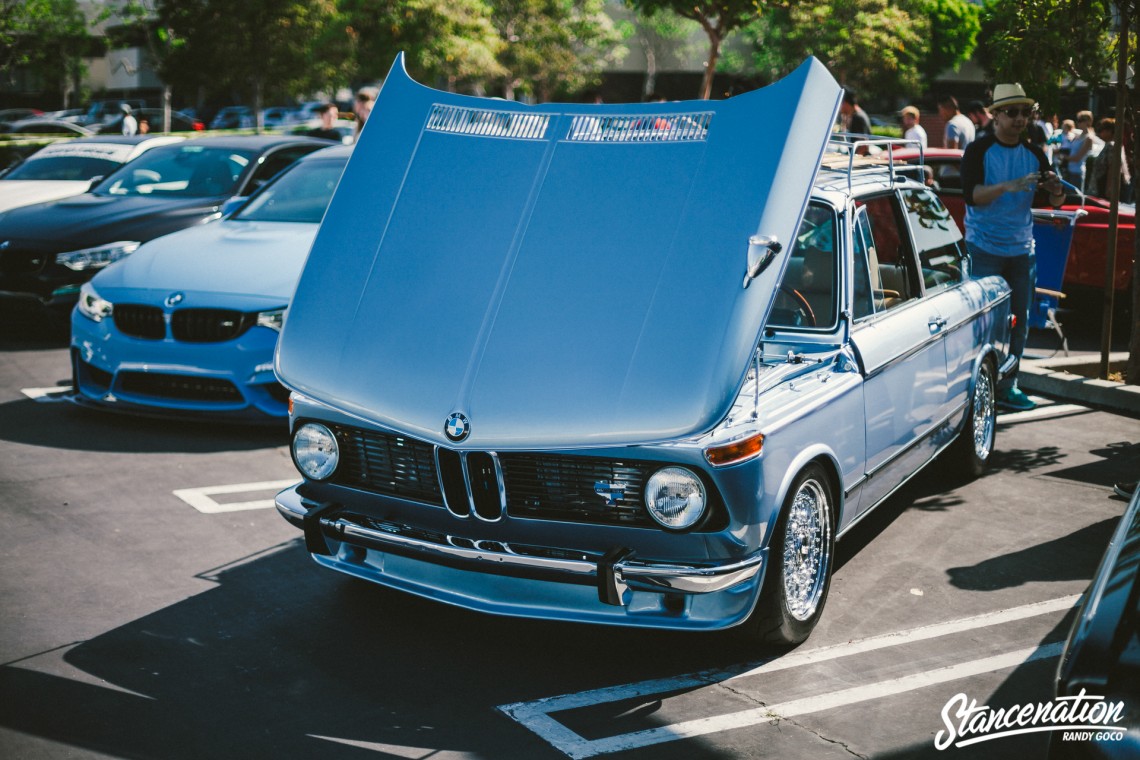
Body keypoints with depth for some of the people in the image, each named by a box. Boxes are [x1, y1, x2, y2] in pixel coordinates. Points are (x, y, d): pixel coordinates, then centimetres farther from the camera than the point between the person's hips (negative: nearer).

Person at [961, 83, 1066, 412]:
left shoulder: (1033, 154, 9)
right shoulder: (978, 151, -5)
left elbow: (1055, 202, 10)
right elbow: (970, 194, -18)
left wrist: (1056, 189, -14)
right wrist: (1008, 186, -32)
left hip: (1021, 249, 5)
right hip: (984, 247, -5)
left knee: (1019, 319, 6)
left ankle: (1007, 387, 14)